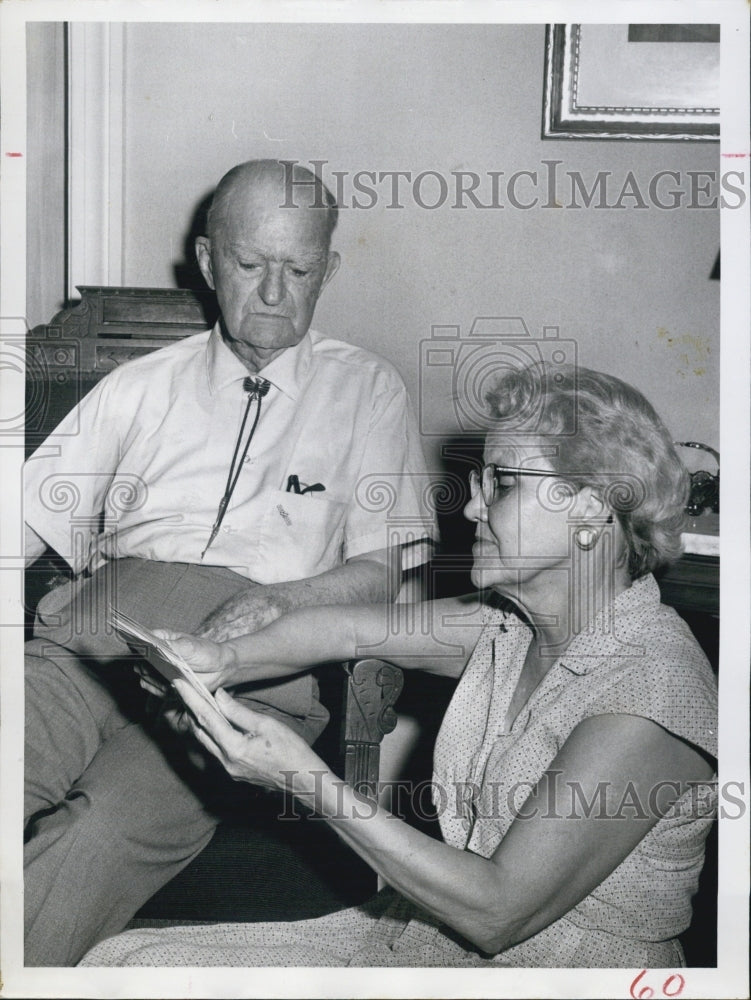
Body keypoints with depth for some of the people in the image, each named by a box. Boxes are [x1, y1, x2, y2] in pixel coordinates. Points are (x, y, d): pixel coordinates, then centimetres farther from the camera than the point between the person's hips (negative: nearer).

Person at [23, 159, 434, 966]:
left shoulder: (366, 391, 16)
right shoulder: (140, 387, 21)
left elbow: (378, 573, 10)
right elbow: (32, 526, 15)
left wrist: (274, 601, -10)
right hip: (95, 635, 3)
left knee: (102, 833, -31)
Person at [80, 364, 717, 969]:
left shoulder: (649, 694, -24)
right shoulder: (515, 622, 1)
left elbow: (496, 913, -24)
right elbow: (349, 627, 13)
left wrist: (306, 779, -24)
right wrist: (228, 660, -5)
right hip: (420, 932, 7)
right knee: (125, 957, -4)